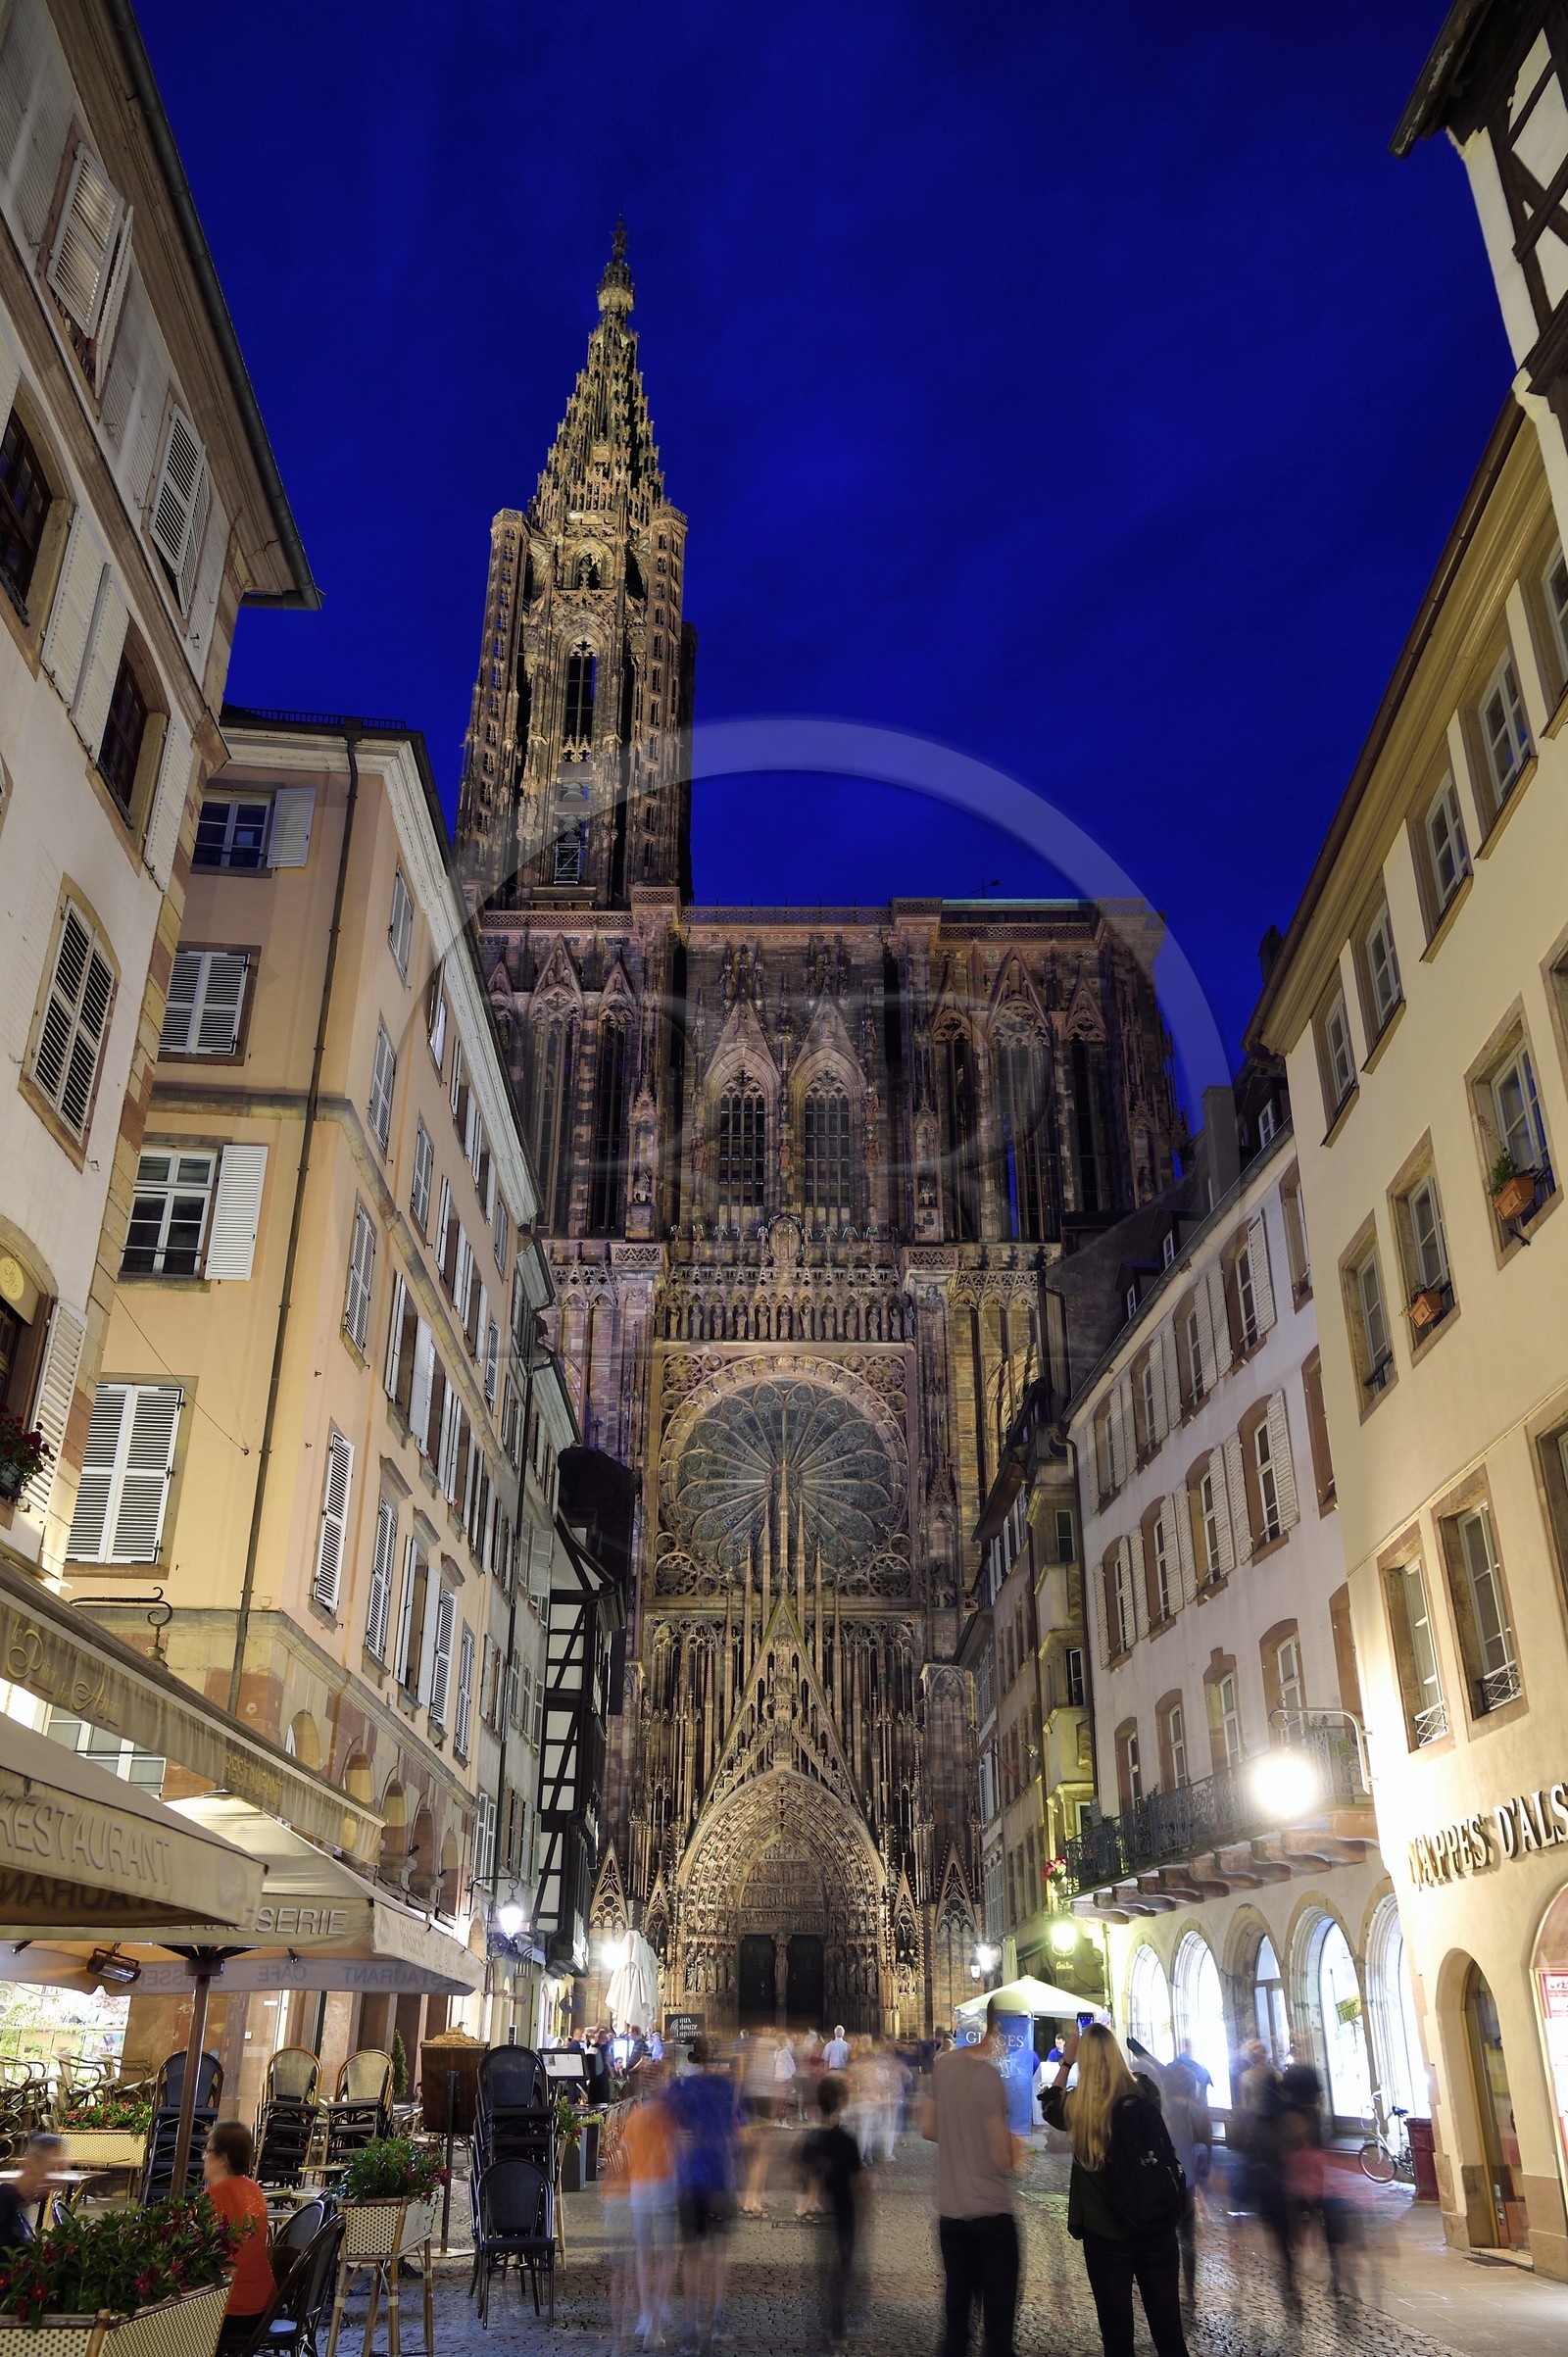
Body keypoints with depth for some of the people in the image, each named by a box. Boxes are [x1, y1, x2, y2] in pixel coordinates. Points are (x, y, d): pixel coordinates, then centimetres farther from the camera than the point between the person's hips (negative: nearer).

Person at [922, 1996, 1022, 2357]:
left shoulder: (942, 2066, 0)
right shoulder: (989, 2076, -18)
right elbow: (1003, 2159, -15)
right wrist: (1016, 2149, 5)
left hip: (950, 2214, 6)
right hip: (992, 2214, -5)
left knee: (956, 2318, 15)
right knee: (998, 2322, 4)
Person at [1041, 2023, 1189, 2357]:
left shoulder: (1076, 2108, -8)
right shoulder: (1144, 2097, -10)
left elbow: (1050, 2105, 16)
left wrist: (1066, 2061, 22)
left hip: (1105, 2232, -1)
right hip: (1157, 2227, 1)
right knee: (1168, 2327, 12)